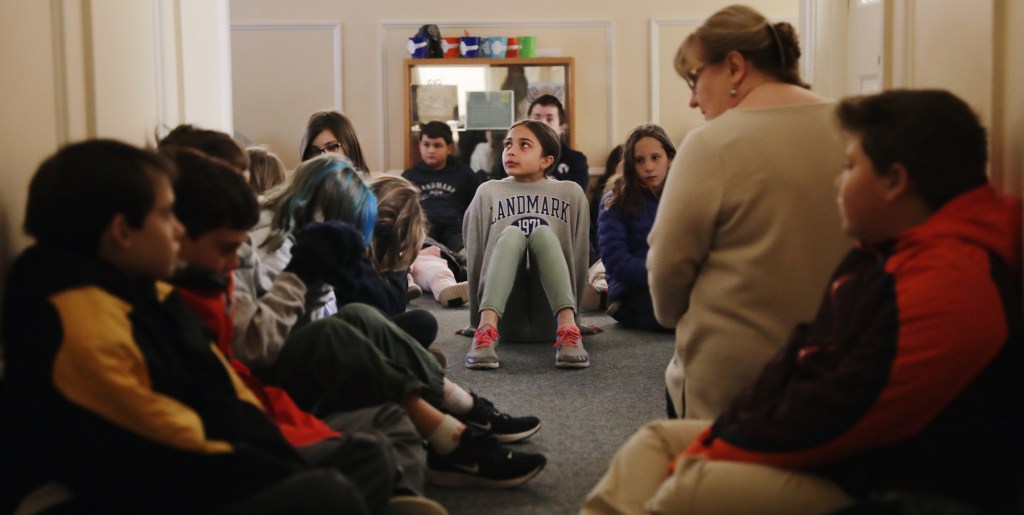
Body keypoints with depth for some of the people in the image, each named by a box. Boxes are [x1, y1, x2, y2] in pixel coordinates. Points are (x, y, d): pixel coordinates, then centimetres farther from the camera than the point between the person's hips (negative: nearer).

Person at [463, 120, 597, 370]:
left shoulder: (571, 193, 8)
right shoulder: (488, 192, 8)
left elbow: (579, 257, 11)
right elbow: (474, 257, 9)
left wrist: (573, 316, 12)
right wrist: (477, 319, 10)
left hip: (549, 318, 0)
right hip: (506, 316, 0)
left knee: (543, 233, -23)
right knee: (511, 234, -25)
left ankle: (568, 329, -44)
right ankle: (486, 329, -48)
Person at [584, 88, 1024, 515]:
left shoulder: (951, 282, -22)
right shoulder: (880, 254, 13)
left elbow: (845, 413, -24)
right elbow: (803, 359, 11)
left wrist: (718, 452, -15)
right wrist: (711, 441, 0)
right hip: (849, 452, 11)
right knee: (656, 440, 7)